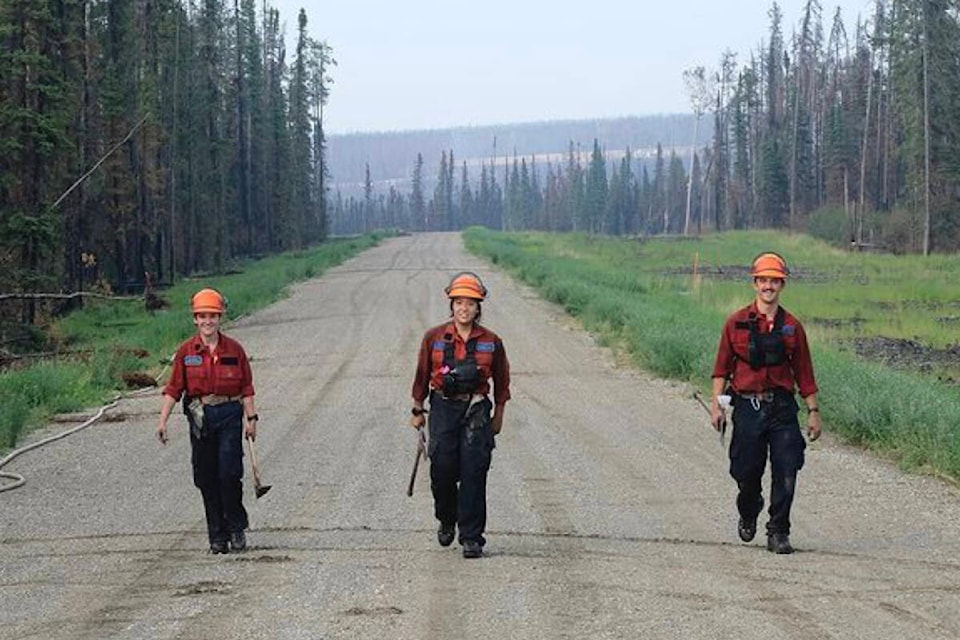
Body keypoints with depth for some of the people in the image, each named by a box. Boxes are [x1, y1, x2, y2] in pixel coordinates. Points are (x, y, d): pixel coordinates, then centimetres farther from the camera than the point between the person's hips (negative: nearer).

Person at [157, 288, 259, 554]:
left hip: (229, 414, -1)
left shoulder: (234, 349, 3)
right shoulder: (186, 352, 3)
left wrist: (251, 418, 1)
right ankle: (217, 535, 12)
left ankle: (236, 529, 7)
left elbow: (246, 387, 7)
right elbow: (174, 388, 3)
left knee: (229, 473, -10)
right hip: (200, 417, 1)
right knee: (206, 479, 3)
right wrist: (163, 421, -4)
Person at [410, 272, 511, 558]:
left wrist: (498, 415, 14)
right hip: (443, 408, 0)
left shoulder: (491, 342, 2)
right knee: (442, 469, -5)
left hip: (477, 411, 0)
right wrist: (417, 410, 13)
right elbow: (422, 375, 11)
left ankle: (471, 537, -2)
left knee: (474, 472, -7)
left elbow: (501, 380, 13)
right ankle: (446, 521, 24)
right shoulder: (434, 338, 2)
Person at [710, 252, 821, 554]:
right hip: (747, 407, -1)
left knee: (786, 473, -7)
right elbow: (722, 367, 4)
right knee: (746, 472, 5)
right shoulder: (737, 323, 3)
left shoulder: (792, 326, 6)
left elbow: (804, 373, 9)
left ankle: (778, 533, 2)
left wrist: (813, 411, 6)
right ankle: (748, 513, 36)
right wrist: (716, 404, -5)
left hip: (782, 408, 1)